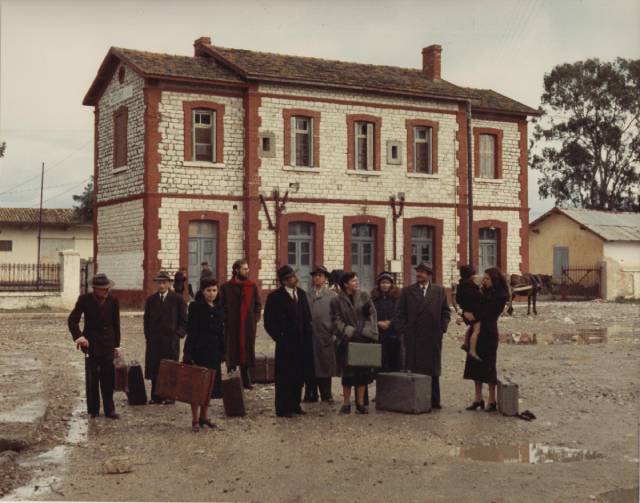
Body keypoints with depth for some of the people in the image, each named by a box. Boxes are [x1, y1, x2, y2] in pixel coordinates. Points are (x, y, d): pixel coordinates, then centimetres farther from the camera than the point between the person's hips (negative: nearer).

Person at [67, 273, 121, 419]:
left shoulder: (113, 301, -3)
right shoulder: (84, 300, -8)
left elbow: (116, 324, 5)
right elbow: (72, 319, -8)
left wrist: (117, 345, 6)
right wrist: (78, 335, -24)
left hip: (107, 344, 1)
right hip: (91, 344, -1)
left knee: (108, 378, 0)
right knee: (92, 378, 3)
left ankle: (109, 410, 7)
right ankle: (93, 410, 13)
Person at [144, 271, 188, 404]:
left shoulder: (177, 299, 1)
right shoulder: (150, 300, 9)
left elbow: (184, 321, 4)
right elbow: (146, 319, 14)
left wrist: (178, 334, -5)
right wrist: (148, 336, 6)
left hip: (171, 340, -2)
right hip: (154, 340, 2)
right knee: (154, 369, 2)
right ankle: (156, 396, 9)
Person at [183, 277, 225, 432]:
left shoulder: (219, 309, 11)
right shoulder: (196, 307, -6)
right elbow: (191, 331, -11)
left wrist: (222, 352, 12)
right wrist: (188, 353, -15)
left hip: (214, 351, 6)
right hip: (199, 349, -6)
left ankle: (204, 416, 20)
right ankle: (195, 420, 3)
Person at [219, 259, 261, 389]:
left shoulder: (252, 286, 7)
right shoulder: (226, 287, 1)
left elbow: (258, 304, 12)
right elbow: (222, 306, 3)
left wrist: (255, 318, 1)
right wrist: (225, 319, -6)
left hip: (248, 326, 2)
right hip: (232, 326, -2)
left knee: (247, 351, 5)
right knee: (232, 352, 0)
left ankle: (246, 381, 14)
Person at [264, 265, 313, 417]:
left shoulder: (301, 294, 11)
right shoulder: (275, 297, -8)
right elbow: (269, 322, -7)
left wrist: (307, 335, 10)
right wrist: (279, 337, -7)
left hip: (302, 343, 6)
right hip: (286, 344, -6)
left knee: (298, 376, 10)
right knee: (284, 377, -1)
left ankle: (295, 405, 21)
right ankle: (283, 409, 6)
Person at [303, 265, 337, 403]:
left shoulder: (332, 295, 7)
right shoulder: (306, 295, 11)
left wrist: (334, 335, -6)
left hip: (326, 336, -1)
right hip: (310, 335, 1)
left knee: (325, 365, 2)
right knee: (310, 366, 3)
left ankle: (326, 395, 9)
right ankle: (311, 395, 9)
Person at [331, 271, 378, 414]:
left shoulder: (364, 296, 5)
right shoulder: (337, 301, -1)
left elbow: (372, 314, 3)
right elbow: (336, 321, -3)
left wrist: (366, 331, -8)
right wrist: (350, 332, -13)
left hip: (364, 339, 2)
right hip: (347, 341, -2)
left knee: (363, 372, 3)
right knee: (347, 373, 2)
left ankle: (360, 403, 10)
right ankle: (346, 404, 9)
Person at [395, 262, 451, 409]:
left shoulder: (439, 291, 9)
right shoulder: (407, 291, 7)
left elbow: (446, 311, 12)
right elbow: (400, 312, 6)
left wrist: (442, 328, 2)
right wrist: (404, 330, -3)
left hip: (433, 337, 1)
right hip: (413, 338, -1)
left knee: (433, 370, 4)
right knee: (413, 369, -1)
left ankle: (434, 400, 10)